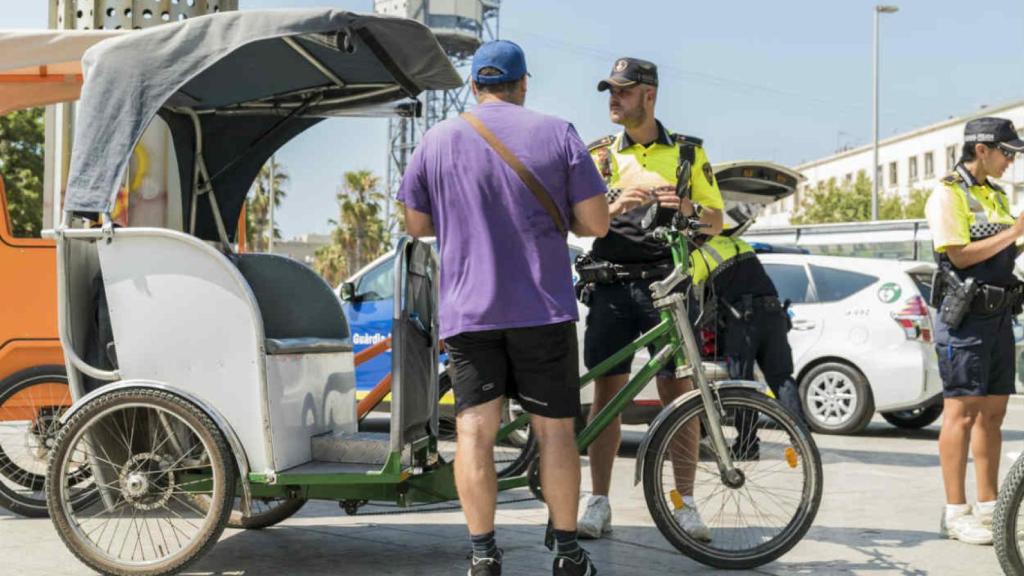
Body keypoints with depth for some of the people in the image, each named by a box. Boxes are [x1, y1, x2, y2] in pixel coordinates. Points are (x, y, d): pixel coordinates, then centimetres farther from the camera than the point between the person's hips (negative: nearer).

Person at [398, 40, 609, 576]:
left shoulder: (437, 140, 4)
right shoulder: (557, 134, 0)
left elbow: (416, 223, 11)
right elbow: (596, 223, -1)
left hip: (467, 310, 1)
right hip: (543, 309, 0)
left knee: (474, 430, 2)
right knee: (554, 430, 7)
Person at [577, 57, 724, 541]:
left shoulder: (688, 153, 10)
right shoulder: (601, 156, 13)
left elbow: (716, 222, 10)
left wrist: (689, 208, -12)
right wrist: (616, 205, -14)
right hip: (612, 285, 1)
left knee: (677, 391, -4)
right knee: (607, 391, 0)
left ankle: (685, 502, 3)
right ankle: (599, 503, 5)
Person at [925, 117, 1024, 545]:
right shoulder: (948, 194, -7)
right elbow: (961, 254, -17)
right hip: (965, 316, -8)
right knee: (961, 412, -7)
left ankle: (987, 507, 16)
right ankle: (955, 514, -4)